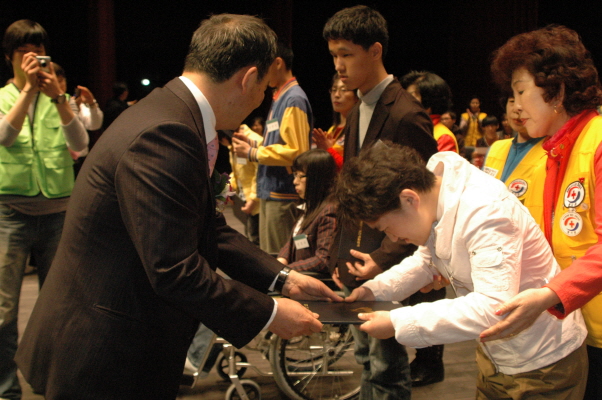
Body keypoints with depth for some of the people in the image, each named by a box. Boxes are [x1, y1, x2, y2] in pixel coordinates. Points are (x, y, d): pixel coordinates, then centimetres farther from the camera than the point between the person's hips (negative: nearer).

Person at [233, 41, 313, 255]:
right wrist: (252, 144, 9)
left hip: (282, 194, -10)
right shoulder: (281, 97, 16)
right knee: (267, 254, 15)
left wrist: (252, 153, -14)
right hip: (270, 190, 10)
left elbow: (296, 151, -20)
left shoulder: (294, 99, -14)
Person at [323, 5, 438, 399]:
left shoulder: (407, 116, -15)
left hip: (389, 266, -8)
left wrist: (384, 258, -19)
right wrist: (339, 255, 14)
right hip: (357, 263, 8)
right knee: (367, 361, 17)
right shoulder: (357, 114, 13)